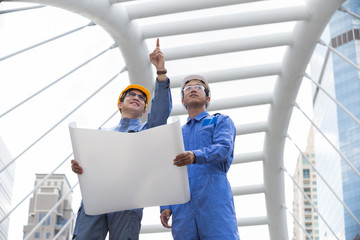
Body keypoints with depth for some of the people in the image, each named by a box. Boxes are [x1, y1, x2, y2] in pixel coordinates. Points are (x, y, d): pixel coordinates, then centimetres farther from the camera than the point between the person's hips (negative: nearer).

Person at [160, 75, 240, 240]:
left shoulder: (221, 121, 18)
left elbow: (224, 148, -5)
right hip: (182, 206, 4)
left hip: (214, 198, -4)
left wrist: (196, 156, -25)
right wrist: (165, 207, 7)